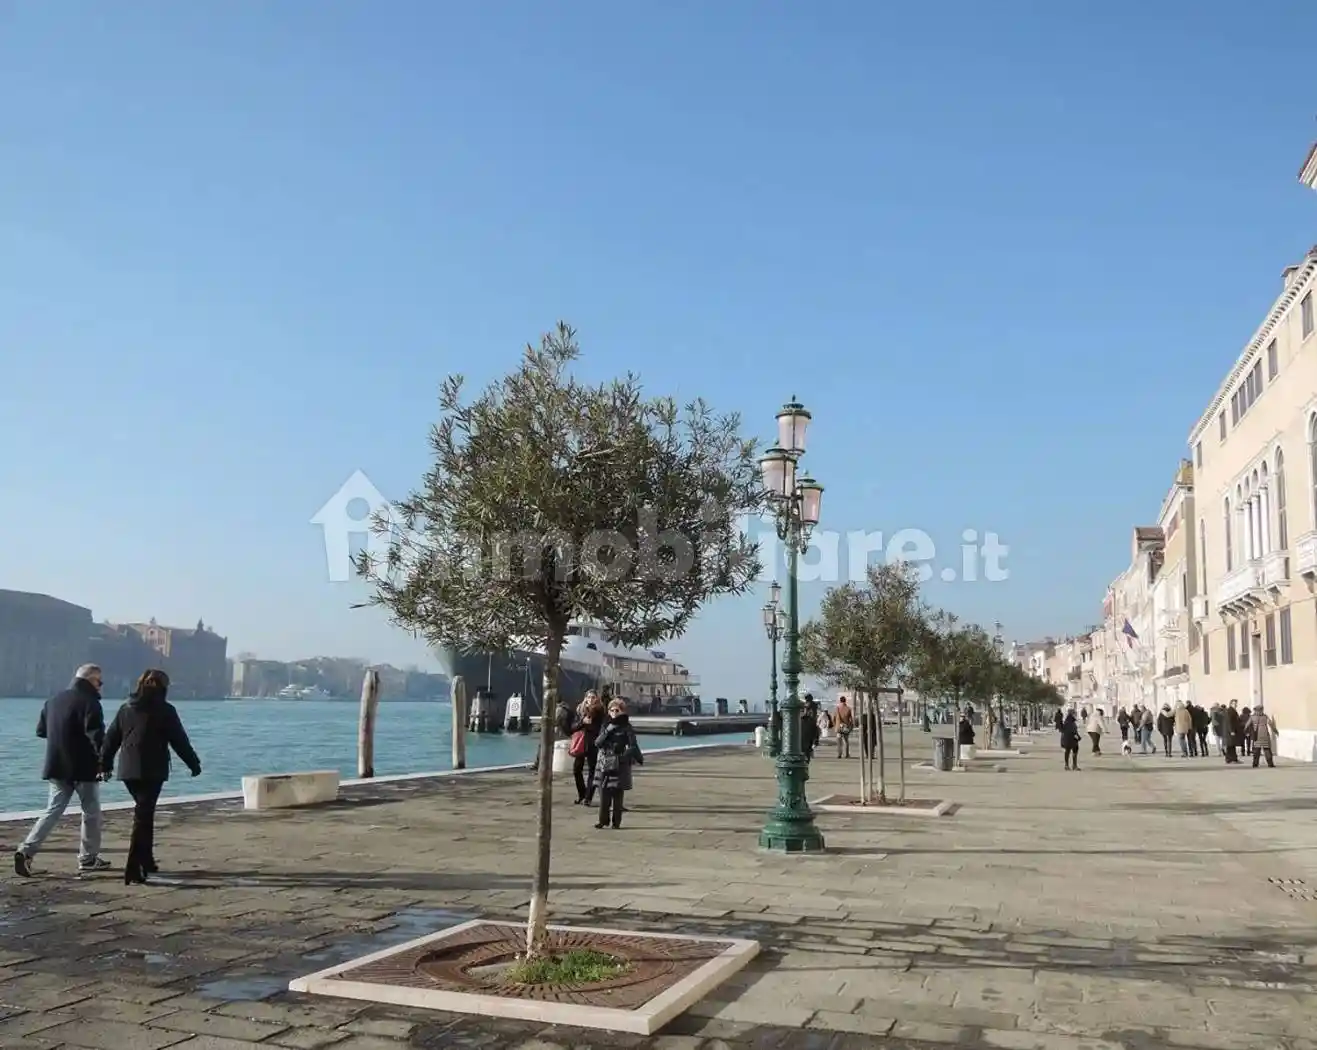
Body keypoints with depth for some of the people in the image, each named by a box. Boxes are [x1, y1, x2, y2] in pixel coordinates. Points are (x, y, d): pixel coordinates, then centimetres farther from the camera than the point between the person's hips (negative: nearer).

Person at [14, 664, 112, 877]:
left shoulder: (54, 700, 10)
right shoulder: (89, 702, -15)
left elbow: (41, 730, 19)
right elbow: (96, 735, -23)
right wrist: (103, 760, -13)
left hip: (56, 767, 7)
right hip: (84, 768, -7)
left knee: (53, 810, 11)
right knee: (91, 812, 7)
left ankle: (26, 850, -4)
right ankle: (88, 858, 13)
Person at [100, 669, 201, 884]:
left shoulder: (126, 708, 10)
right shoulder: (165, 710, -6)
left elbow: (111, 738, 14)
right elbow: (179, 741, -3)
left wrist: (106, 764, 24)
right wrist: (194, 763, 6)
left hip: (128, 770, 6)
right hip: (152, 771, -6)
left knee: (144, 813, 20)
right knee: (143, 817, -5)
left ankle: (146, 862, 28)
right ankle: (133, 869, -12)